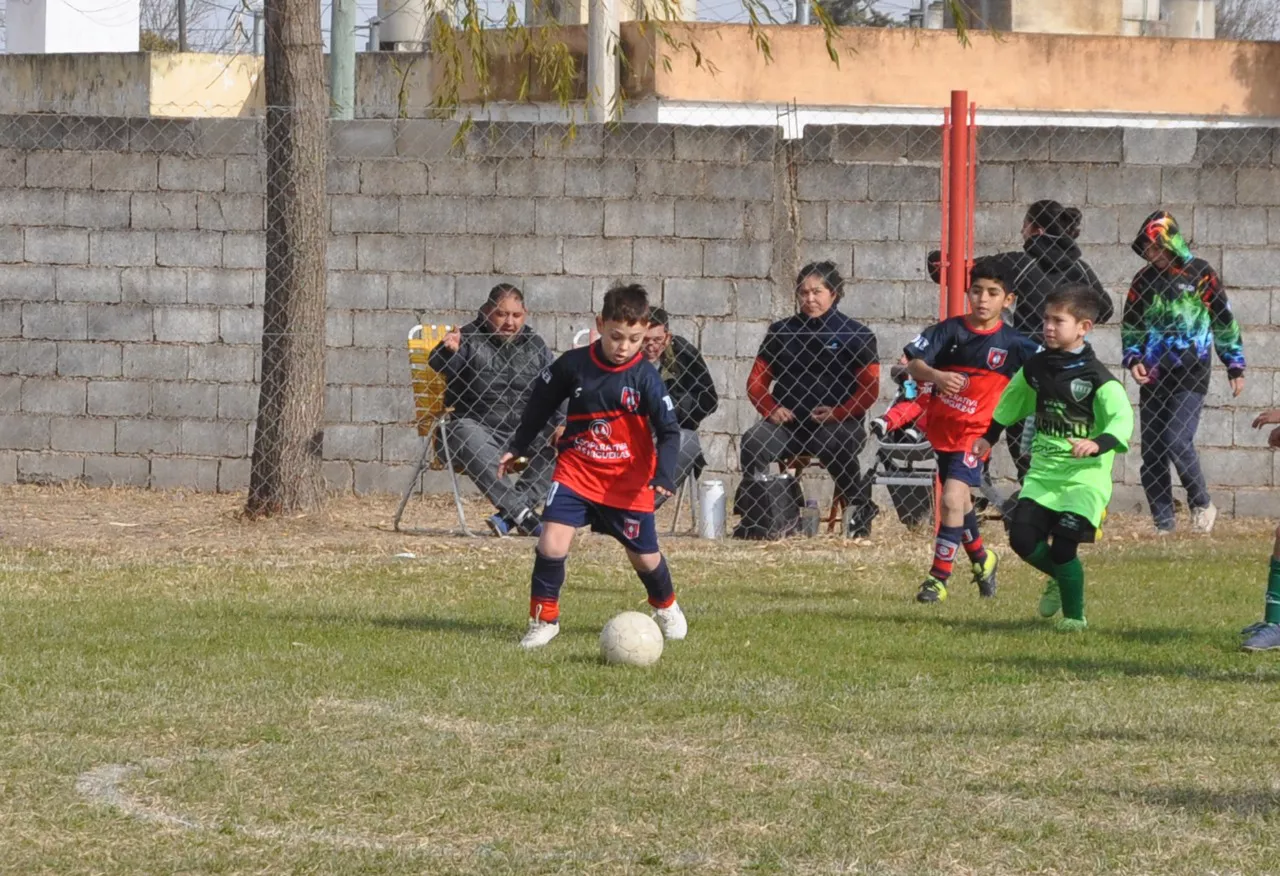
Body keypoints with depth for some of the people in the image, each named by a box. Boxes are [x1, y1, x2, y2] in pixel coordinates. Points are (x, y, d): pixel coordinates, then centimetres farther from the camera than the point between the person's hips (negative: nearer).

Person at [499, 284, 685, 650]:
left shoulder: (645, 377, -12)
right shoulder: (573, 365, -7)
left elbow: (668, 430, -14)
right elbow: (540, 404, 11)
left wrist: (664, 474, -30)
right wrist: (516, 447, 17)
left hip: (628, 479, -1)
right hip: (576, 469, 1)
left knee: (644, 556, 10)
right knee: (552, 542, -16)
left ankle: (666, 607, 42)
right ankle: (543, 620, 0)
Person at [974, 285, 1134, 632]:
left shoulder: (1095, 378, -12)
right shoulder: (1036, 369, 8)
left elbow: (1122, 418, -22)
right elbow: (1011, 402, 28)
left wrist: (1097, 444, -39)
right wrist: (989, 437, 35)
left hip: (1085, 476, -6)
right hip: (1042, 471, 6)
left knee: (1063, 546, -14)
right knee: (1022, 538, -6)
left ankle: (1074, 614, 8)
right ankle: (1059, 578, 25)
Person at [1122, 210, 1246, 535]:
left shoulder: (1201, 274, -4)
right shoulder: (1144, 280, 7)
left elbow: (1224, 322, 3)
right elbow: (1131, 326, 15)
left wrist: (1235, 366, 3)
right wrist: (1133, 358, -2)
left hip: (1191, 376, -5)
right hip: (1153, 378, 5)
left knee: (1177, 441, -18)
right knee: (1151, 453, 2)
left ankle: (1202, 505, 3)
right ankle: (1163, 524, 10)